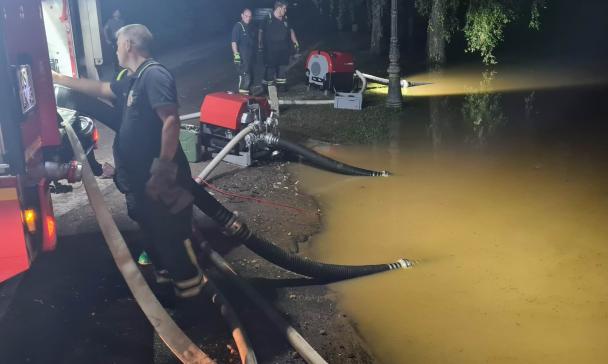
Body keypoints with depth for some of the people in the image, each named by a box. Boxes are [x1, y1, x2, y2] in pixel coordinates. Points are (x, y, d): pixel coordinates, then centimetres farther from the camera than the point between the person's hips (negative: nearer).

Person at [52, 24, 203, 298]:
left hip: (158, 177, -10)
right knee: (153, 229, 22)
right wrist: (61, 80, 34)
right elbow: (100, 89, 31)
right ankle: (167, 271, 40)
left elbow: (171, 122, -27)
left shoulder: (154, 74, -18)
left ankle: (188, 281, 20)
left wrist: (161, 173, -27)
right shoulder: (133, 80, 14)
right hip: (141, 175, 10)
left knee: (168, 232, 3)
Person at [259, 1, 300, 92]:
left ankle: (281, 84, 22)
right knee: (270, 66, -3)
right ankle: (267, 85, 5)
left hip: (284, 48, 6)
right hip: (271, 49, -6)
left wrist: (296, 43, 12)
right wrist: (260, 44, -8)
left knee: (283, 66, 11)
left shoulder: (285, 19, 8)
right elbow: (261, 31, -4)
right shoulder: (268, 19, -9)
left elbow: (291, 31, 16)